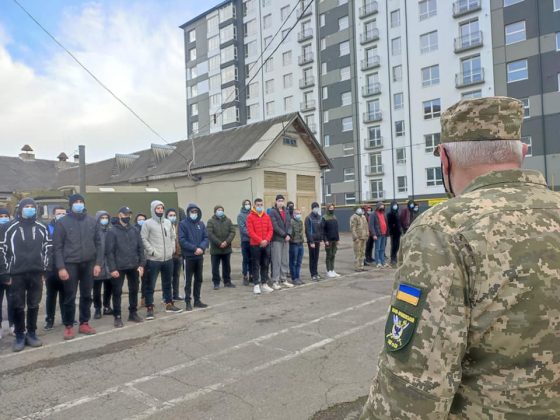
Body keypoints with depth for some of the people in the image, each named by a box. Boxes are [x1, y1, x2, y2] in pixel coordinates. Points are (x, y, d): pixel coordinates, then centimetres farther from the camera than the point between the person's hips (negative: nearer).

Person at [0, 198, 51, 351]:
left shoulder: (42, 228, 7)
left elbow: (48, 249, 9)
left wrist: (45, 271, 3)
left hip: (36, 273, 2)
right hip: (17, 274, -2)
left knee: (34, 305, 8)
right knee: (18, 306, 3)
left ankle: (31, 334, 19)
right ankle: (19, 336, 15)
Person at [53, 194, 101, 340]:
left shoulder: (92, 221, 5)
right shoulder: (63, 222, -3)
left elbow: (98, 243, 7)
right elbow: (57, 246, -5)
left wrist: (98, 263, 0)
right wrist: (61, 267, -11)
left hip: (88, 264, 3)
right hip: (70, 264, -3)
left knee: (86, 296, 11)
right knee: (70, 297, 4)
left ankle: (84, 323, 23)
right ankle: (68, 326, 17)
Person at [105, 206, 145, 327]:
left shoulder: (135, 230, 7)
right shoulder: (113, 232, -5)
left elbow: (140, 248, 6)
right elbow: (109, 251, -9)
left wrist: (141, 264, -1)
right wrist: (112, 268, -15)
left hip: (134, 267, 4)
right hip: (119, 268, -4)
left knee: (134, 290, 12)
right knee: (117, 292, 3)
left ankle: (133, 313, 25)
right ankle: (118, 317, 13)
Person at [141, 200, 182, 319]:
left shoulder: (168, 222, 9)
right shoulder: (147, 223, -7)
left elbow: (172, 236, 17)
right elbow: (143, 239, -11)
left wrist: (172, 249, 6)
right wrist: (152, 251, -16)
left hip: (168, 259, 6)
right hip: (153, 259, -5)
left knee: (167, 283, 17)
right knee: (150, 285, 1)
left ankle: (169, 305, 29)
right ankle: (149, 308, 9)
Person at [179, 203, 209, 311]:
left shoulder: (201, 223, 8)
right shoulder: (183, 224, -6)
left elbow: (206, 237, 4)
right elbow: (182, 240, -14)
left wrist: (201, 248, -15)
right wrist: (195, 248, -19)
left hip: (200, 256, 5)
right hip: (189, 256, -5)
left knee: (199, 279, 11)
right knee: (188, 280, 2)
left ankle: (197, 300, 22)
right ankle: (188, 302, 11)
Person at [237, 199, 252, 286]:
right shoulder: (240, 215, 2)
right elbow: (242, 228, -8)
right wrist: (250, 234, -18)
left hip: (253, 240, 3)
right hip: (245, 240, -3)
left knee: (252, 259, 8)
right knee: (245, 259, 0)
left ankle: (251, 276, 17)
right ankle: (245, 277, 7)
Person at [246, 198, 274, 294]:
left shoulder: (267, 216, 9)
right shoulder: (250, 217, -4)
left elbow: (270, 229, 6)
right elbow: (250, 231, -11)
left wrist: (266, 240, -10)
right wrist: (260, 241, -17)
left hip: (266, 244, 4)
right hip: (255, 245, -4)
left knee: (265, 264, 9)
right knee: (256, 265, 0)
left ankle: (264, 284, 18)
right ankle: (256, 285, 5)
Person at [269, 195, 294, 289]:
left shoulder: (286, 212, 15)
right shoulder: (273, 212, -4)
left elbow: (289, 224, 11)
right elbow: (275, 226, -12)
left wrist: (289, 234, -6)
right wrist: (284, 235, -12)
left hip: (286, 240, 6)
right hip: (277, 240, -6)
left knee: (285, 261, 9)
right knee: (276, 261, -5)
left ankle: (284, 280, 18)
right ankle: (275, 281, 1)